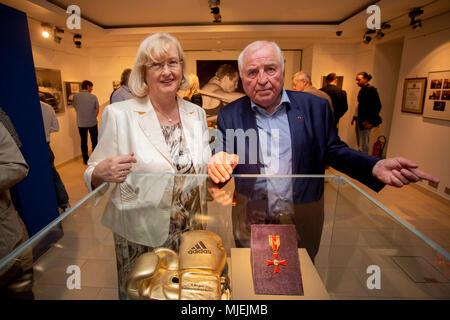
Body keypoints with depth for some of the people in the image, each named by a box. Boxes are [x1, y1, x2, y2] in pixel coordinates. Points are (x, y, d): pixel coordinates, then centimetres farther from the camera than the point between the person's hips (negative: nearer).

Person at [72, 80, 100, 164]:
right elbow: (97, 110, -2)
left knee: (83, 141, 11)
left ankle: (86, 159, 18)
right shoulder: (93, 97, -9)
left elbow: (75, 107, 6)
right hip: (92, 123, -1)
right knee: (94, 141, 12)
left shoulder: (76, 96, -5)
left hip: (81, 123, 1)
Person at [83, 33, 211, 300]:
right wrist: (102, 173, -26)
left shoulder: (197, 114, 2)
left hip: (192, 233, 4)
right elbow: (93, 177, -5)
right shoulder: (119, 114, -10)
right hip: (140, 236, -3)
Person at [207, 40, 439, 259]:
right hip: (251, 223, 0)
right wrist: (218, 166, -29)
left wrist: (375, 167, -15)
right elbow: (221, 169, -5)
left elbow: (333, 151, 2)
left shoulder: (315, 107, -5)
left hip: (302, 223, 1)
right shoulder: (229, 115, -5)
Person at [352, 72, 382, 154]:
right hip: (359, 120, 9)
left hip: (366, 122, -9)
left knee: (363, 146, -8)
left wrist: (371, 122, -16)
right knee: (359, 144, 13)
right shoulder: (362, 90, 14)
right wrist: (355, 117, 16)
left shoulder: (371, 90, -11)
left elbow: (378, 106, -14)